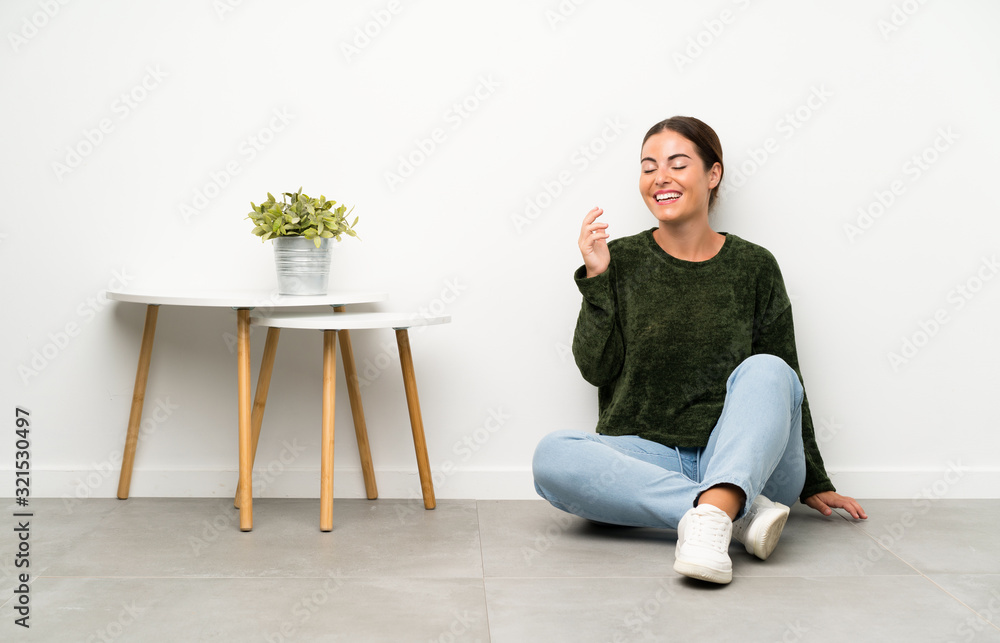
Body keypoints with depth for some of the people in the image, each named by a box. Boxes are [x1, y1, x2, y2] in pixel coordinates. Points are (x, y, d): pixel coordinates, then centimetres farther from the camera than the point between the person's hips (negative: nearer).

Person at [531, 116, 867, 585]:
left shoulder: (754, 267, 7)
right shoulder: (622, 260, 6)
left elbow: (787, 383, 12)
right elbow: (596, 369, -1)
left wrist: (814, 484, 13)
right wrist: (595, 279, -10)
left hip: (743, 458, 0)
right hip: (645, 457, 1)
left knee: (765, 370, -29)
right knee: (552, 455, -29)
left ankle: (712, 516, -47)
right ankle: (740, 513, -31)